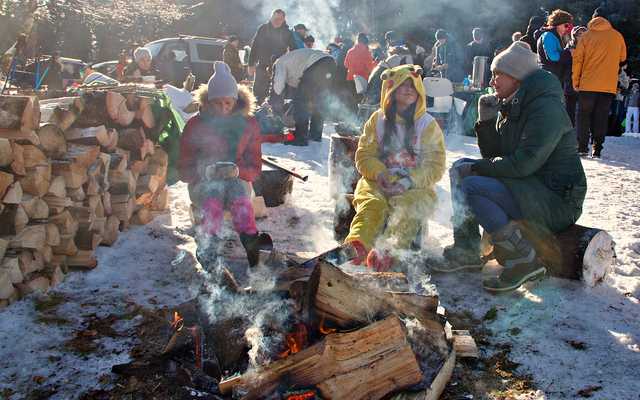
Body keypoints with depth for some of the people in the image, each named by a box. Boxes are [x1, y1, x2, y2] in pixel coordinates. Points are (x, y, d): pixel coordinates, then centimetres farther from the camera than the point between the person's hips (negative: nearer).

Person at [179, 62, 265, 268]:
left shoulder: (248, 124, 3)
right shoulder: (195, 125, -1)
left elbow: (255, 168, 5)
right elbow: (184, 170, 1)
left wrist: (237, 171, -18)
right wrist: (207, 171, -21)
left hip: (236, 180, 1)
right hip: (203, 182, -1)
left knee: (240, 199, -35)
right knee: (213, 198, -37)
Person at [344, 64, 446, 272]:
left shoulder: (428, 124, 7)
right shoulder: (378, 120, 12)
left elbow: (435, 167, 0)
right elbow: (364, 155, 8)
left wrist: (409, 181, -16)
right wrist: (380, 174, -13)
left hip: (416, 186, -1)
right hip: (378, 181, 1)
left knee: (406, 207, -34)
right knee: (372, 204, -30)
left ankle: (386, 250, -53)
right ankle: (356, 244, -53)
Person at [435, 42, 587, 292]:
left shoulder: (547, 107, -17)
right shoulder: (510, 107, 11)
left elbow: (524, 163, -26)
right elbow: (494, 156, 11)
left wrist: (477, 167, -16)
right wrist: (486, 120, -1)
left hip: (557, 199, -9)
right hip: (525, 186, 10)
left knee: (472, 186, -25)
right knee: (460, 168, 4)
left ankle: (523, 260, -17)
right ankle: (466, 252, 2)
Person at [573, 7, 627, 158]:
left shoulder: (586, 36, 0)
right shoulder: (617, 36, 4)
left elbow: (577, 59, -2)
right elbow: (623, 57, 17)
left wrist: (575, 81, 4)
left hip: (588, 84, -1)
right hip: (609, 85, 1)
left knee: (584, 116, 8)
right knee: (601, 118, 4)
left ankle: (582, 147, 3)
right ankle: (597, 149, 1)